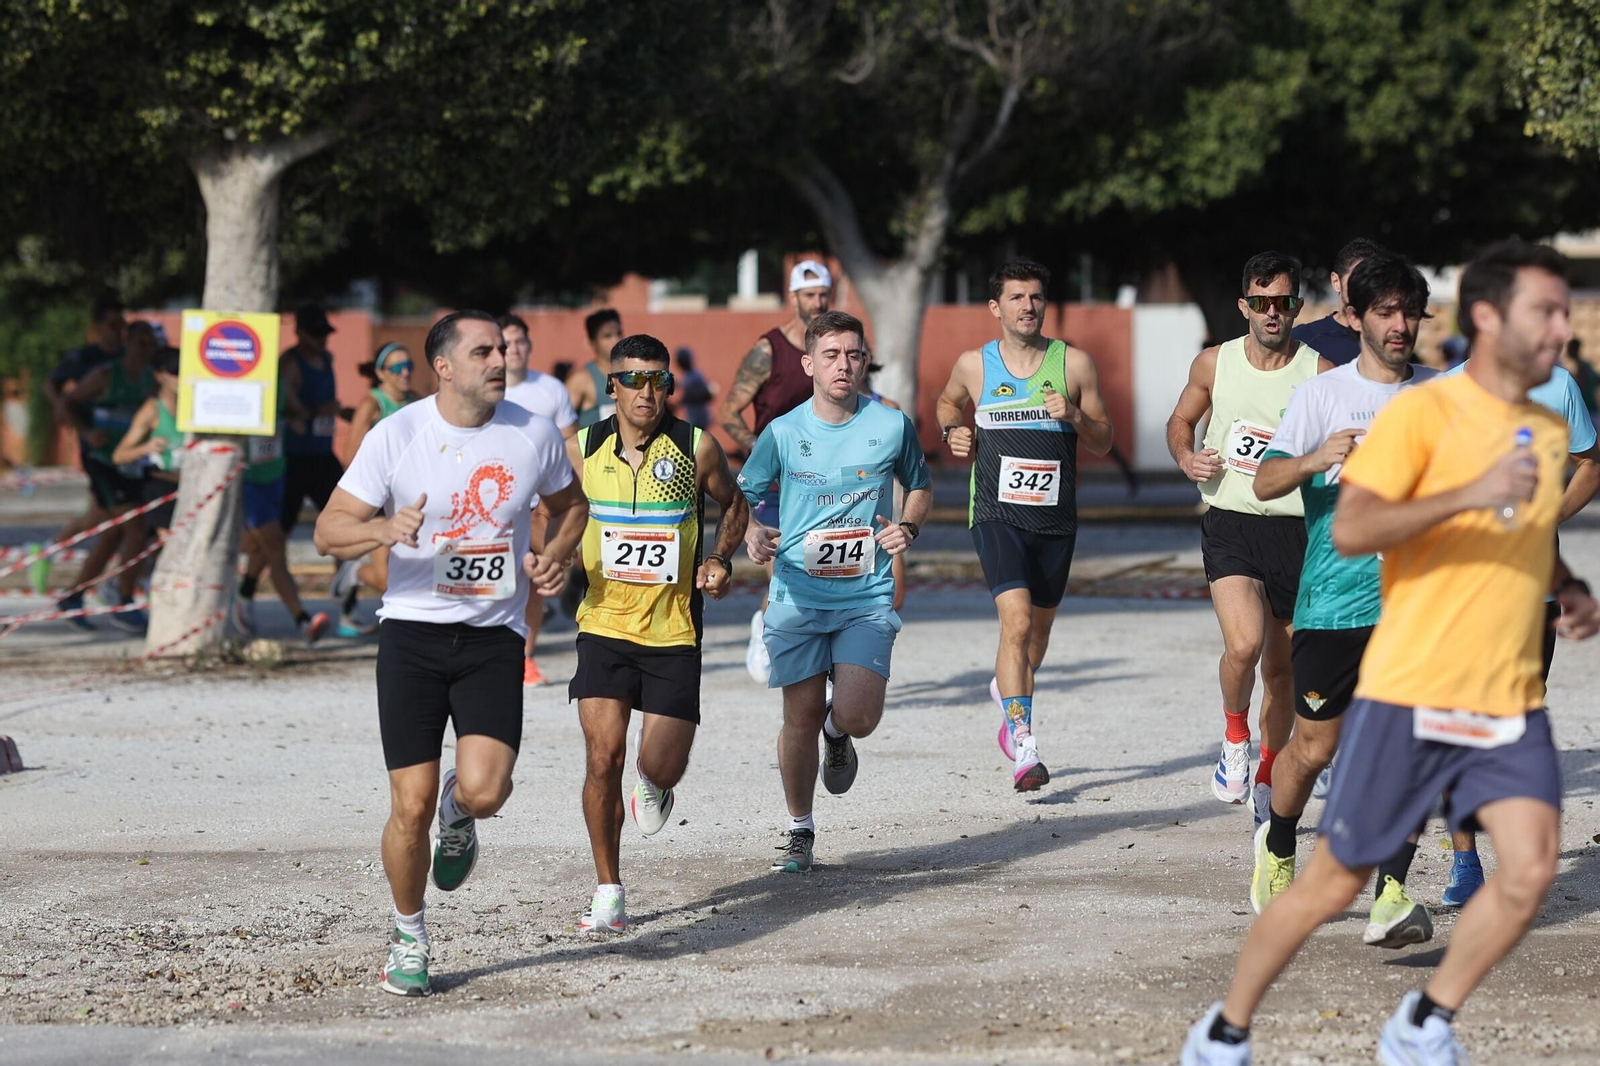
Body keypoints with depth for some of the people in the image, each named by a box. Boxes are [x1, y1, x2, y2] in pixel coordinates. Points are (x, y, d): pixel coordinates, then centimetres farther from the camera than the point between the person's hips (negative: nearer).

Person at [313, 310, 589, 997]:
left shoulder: (533, 435, 0)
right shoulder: (396, 436, -6)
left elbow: (571, 504, 20)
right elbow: (328, 531, -4)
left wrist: (556, 555, -1)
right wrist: (385, 529, -24)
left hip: (494, 638, 1)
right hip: (412, 632, -1)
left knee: (483, 791, -19)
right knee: (411, 807, -5)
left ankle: (458, 813, 20)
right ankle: (408, 934, 20)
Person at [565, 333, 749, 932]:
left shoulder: (697, 449, -5)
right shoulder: (582, 450, -2)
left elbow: (734, 505, 13)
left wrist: (720, 558, -4)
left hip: (673, 632, 0)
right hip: (604, 627, 0)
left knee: (659, 768, -1)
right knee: (603, 759, -10)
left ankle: (656, 781, 40)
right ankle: (609, 894, 3)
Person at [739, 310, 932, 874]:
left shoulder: (892, 426, -1)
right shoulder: (782, 432, -2)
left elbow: (919, 486, 16)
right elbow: (743, 497, 8)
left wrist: (908, 527, -4)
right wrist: (752, 536, -14)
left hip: (867, 598, 0)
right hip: (797, 597, 0)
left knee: (857, 716, -15)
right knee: (800, 718, 3)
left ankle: (837, 733, 24)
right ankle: (799, 831, 22)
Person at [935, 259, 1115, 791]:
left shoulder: (1075, 363, 1)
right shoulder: (973, 365, 2)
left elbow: (1103, 443, 6)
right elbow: (947, 402, 25)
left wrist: (1075, 416, -14)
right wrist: (953, 433, 5)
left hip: (1055, 519, 2)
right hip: (997, 513, -2)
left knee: (1038, 631, 16)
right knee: (1017, 621, -20)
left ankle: (1008, 691, 50)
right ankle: (1023, 747, -24)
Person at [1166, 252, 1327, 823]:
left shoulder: (1320, 372, -3)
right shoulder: (1214, 363, 2)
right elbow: (1180, 421, 18)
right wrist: (1186, 458, -3)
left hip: (1294, 529, 0)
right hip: (1229, 523, 0)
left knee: (1282, 667, 9)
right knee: (1244, 644, -23)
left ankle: (1267, 776, 30)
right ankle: (1234, 736, 6)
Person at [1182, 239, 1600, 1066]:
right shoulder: (1423, 412, -8)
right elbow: (1349, 530, -19)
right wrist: (1470, 495, -27)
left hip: (1510, 702, 5)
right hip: (1410, 692, -5)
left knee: (1531, 867, -15)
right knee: (1334, 883, 2)